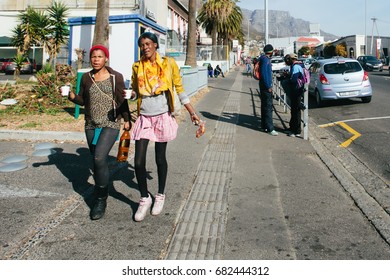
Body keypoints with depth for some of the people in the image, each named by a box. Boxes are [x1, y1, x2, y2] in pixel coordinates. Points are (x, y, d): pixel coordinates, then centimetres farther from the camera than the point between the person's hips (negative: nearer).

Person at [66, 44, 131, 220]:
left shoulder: (116, 77, -3)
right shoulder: (86, 77, 7)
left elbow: (122, 100, 2)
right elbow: (82, 101, 12)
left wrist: (127, 120, 3)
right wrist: (70, 95, -6)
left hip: (111, 124, -5)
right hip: (91, 125, 5)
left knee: (99, 158, -19)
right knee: (97, 161, 11)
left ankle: (101, 199, -6)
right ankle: (101, 191, 31)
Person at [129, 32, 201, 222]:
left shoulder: (168, 63, -2)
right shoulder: (137, 67, 5)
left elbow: (179, 90, 4)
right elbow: (134, 91, 13)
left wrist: (192, 112, 3)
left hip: (162, 117, -2)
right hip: (144, 117, 2)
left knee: (160, 159, 6)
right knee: (138, 161, -5)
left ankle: (160, 196, 28)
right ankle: (144, 198, 16)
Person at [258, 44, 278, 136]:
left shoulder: (266, 59, 16)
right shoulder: (265, 59, -15)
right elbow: (263, 73, -22)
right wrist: (268, 87, -22)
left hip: (266, 86, 11)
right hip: (266, 86, -11)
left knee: (265, 106, 15)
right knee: (268, 107, -11)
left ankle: (264, 126, 23)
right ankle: (270, 128, -11)